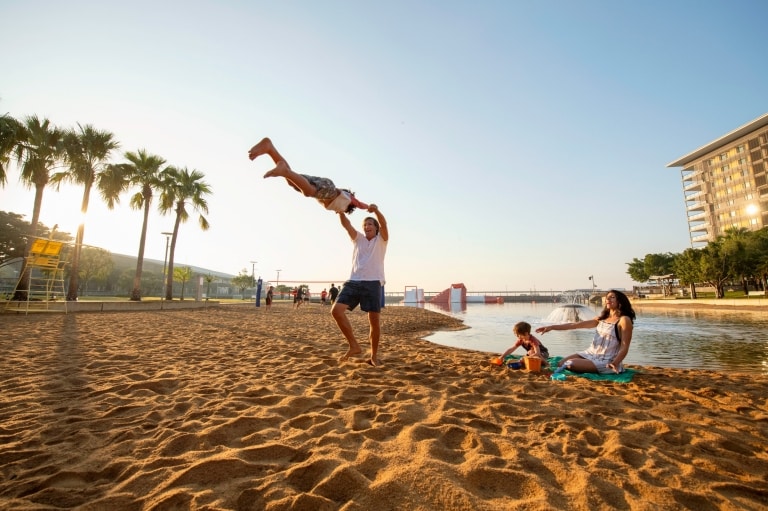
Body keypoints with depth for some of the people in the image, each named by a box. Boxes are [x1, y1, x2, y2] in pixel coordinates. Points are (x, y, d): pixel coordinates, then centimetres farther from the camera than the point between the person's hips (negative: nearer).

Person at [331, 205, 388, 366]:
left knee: (374, 322, -2)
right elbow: (346, 224, 6)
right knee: (336, 310, -15)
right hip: (354, 282, 3)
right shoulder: (358, 238, 22)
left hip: (373, 283, -3)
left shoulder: (381, 240, 14)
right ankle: (354, 346, -4)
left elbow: (384, 223, -7)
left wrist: (376, 210, -27)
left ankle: (374, 355, 17)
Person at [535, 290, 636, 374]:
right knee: (561, 364, -2)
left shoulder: (624, 320, -9)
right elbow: (575, 325, 8)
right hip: (590, 354, 7)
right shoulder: (602, 318, 13)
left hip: (606, 361, -7)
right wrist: (552, 327, 0)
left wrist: (615, 363, -32)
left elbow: (624, 347, -14)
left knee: (570, 364, -24)